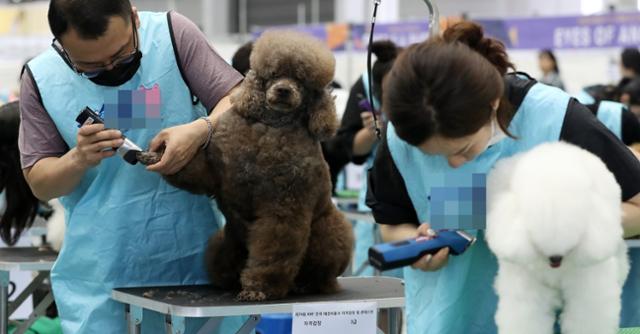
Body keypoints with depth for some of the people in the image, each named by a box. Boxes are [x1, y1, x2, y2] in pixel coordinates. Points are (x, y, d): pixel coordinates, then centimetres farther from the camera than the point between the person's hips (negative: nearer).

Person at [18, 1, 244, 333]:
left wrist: (201, 129, -25)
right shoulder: (42, 79, -3)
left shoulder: (173, 34, -6)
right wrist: (78, 159, -18)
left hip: (194, 254, 0)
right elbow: (39, 183, 2)